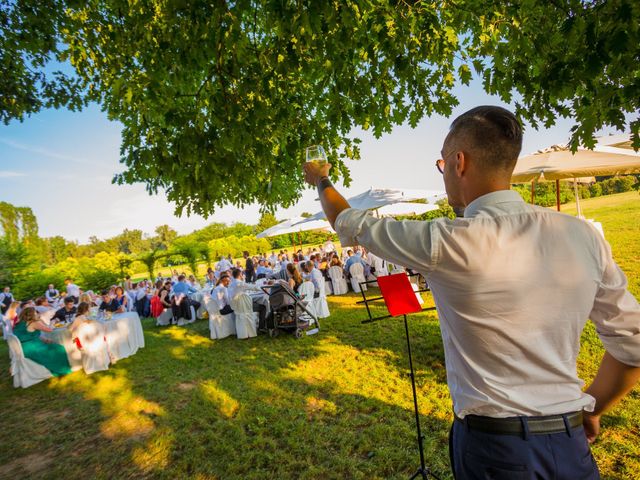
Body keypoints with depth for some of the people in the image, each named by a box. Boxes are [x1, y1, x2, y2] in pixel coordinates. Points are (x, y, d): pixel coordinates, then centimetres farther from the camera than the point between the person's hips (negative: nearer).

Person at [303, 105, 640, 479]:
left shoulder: (448, 244, -23)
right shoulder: (584, 236, -7)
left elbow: (351, 225, -8)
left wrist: (321, 181, 12)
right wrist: (590, 410, 15)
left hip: (495, 448, -3)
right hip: (571, 445, 4)